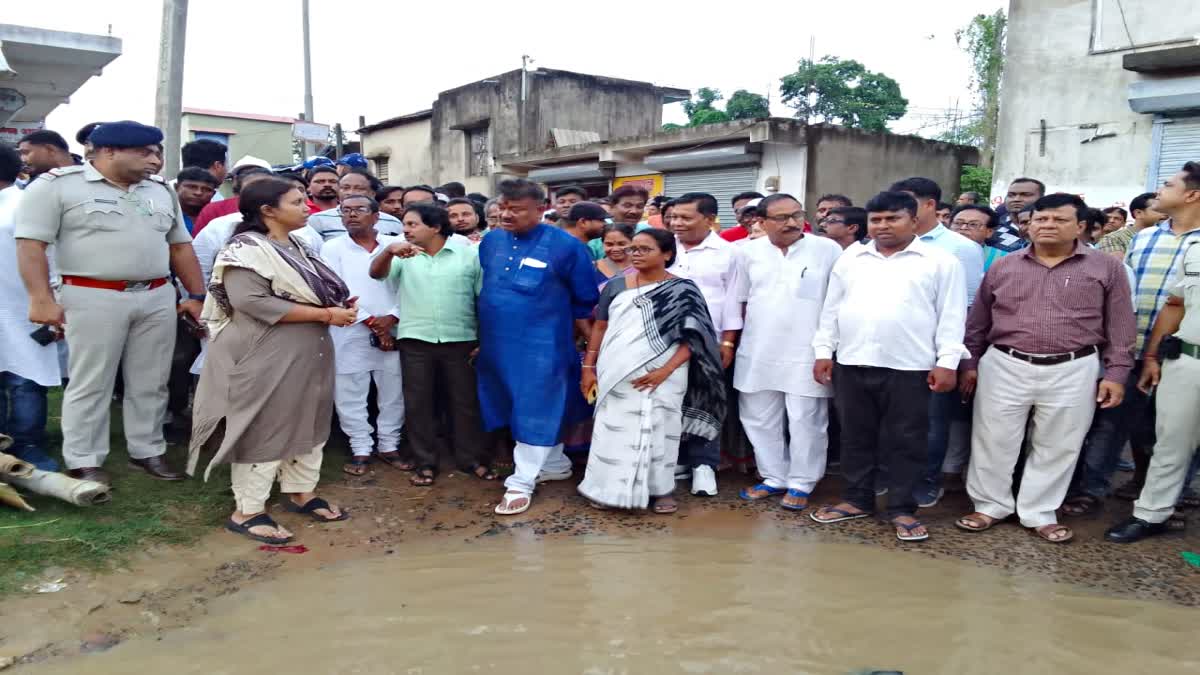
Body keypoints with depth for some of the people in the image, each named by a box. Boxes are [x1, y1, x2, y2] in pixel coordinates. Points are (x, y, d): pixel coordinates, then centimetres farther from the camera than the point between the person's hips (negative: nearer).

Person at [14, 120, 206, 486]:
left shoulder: (161, 190, 13)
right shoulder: (57, 185, -4)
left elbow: (180, 246, 16)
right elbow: (30, 243, -9)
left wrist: (197, 295, 11)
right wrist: (41, 299, -16)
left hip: (158, 297, 5)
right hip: (93, 298, -5)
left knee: (151, 383, 9)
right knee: (90, 384, 2)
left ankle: (147, 451, 21)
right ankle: (83, 462, 12)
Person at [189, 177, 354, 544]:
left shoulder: (296, 246, 13)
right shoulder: (247, 250, -15)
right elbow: (252, 301, -26)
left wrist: (341, 307, -3)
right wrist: (325, 314, -23)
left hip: (308, 353, 9)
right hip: (267, 357, -9)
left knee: (307, 422, 15)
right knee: (264, 429, -2)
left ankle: (300, 492, 29)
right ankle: (247, 511, 10)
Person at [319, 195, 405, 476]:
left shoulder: (394, 245, 6)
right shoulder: (332, 248, 3)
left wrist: (391, 318, -12)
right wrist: (370, 321, -11)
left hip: (392, 331, 1)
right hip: (350, 334, -1)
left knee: (393, 393, 6)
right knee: (350, 395, 3)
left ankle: (389, 445, 21)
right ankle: (360, 449, 15)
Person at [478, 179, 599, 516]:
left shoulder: (565, 245, -10)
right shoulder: (490, 242, 5)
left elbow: (585, 301, -2)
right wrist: (481, 336, 17)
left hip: (542, 344, -6)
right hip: (497, 343, 6)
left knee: (535, 412, 0)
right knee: (519, 409, 16)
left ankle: (521, 483, 11)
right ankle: (555, 464, 34)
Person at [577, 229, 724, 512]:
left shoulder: (683, 290, -2)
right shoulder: (616, 285, 6)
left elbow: (693, 338, -6)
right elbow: (600, 328, 11)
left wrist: (665, 371, -16)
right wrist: (589, 367, 6)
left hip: (663, 377, -2)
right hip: (616, 376, 2)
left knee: (659, 431, 4)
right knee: (613, 430, 4)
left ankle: (661, 489, 17)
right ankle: (610, 488, 16)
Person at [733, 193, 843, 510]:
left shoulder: (827, 249, -4)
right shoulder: (749, 252, 4)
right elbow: (739, 300, 12)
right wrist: (732, 341, 10)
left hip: (806, 353, -3)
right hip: (758, 353, 4)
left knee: (805, 421, 2)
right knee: (760, 419, 11)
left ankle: (801, 483, 17)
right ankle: (774, 477, 26)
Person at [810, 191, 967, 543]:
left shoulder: (940, 261, 0)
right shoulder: (850, 258, 10)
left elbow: (951, 316, -3)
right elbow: (831, 309, 12)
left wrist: (947, 362, -9)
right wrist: (823, 351, 7)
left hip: (909, 367, -3)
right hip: (852, 364, 4)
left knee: (906, 441, 5)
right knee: (855, 437, 12)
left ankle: (902, 509, 16)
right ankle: (857, 499, 25)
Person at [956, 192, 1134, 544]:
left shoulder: (1107, 268, 1)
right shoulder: (1003, 267, 6)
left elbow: (1119, 328, 3)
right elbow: (978, 322, 10)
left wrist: (1115, 374, -3)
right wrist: (969, 363, 8)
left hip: (1073, 372, -1)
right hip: (1004, 367, 1)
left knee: (1057, 447, 8)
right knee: (993, 441, 5)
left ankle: (1040, 514, 22)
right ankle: (990, 506, 21)